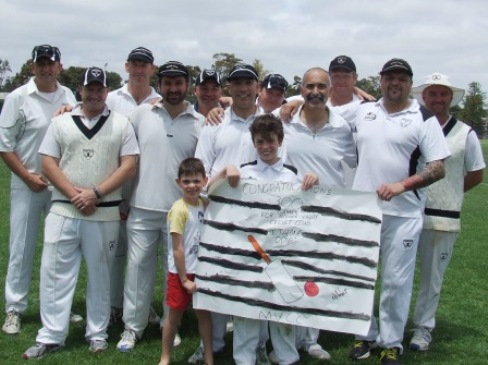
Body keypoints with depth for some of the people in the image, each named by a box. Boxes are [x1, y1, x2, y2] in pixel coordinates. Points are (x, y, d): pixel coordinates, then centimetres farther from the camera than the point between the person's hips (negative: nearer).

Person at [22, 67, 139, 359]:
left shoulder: (121, 124, 4)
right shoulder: (61, 122, 8)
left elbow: (129, 166, -3)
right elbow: (48, 163, 3)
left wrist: (95, 193, -12)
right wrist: (74, 194, -10)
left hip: (105, 214, -1)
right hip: (63, 211, 1)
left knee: (100, 275, 8)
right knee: (55, 273, 2)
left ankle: (98, 333, 20)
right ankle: (51, 336, 11)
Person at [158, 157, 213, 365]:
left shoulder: (203, 203, 0)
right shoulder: (179, 209, -19)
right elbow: (177, 249, -18)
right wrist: (184, 279, -16)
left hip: (201, 270, 6)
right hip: (181, 272, -6)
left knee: (204, 313, 12)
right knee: (174, 316, 8)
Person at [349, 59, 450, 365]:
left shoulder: (424, 118, -3)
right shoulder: (362, 112, 8)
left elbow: (438, 168, -7)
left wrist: (401, 185, -19)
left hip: (403, 213, -3)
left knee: (396, 281, 3)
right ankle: (365, 334, 28)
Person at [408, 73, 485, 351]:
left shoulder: (465, 134, 2)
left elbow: (476, 175, 9)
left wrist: (446, 195, 7)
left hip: (443, 219, 0)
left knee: (432, 278, 10)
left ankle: (424, 328, 23)